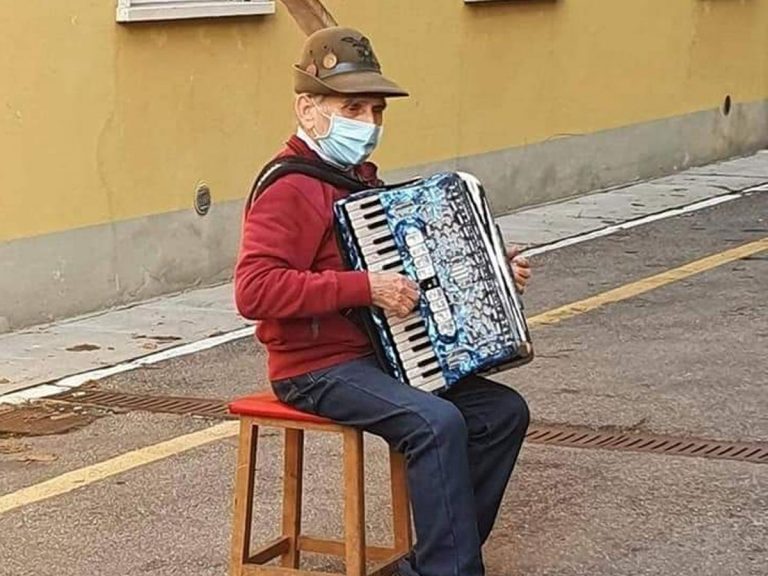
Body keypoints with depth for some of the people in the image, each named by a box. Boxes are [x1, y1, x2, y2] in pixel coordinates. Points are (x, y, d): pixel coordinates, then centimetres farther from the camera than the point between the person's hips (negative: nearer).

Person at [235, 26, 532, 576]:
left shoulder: (360, 179, 15)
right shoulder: (288, 189, -15)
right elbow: (254, 290, -28)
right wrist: (364, 288, -29)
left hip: (379, 352, 9)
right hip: (317, 368, -9)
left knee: (504, 410, -1)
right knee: (437, 422, -30)